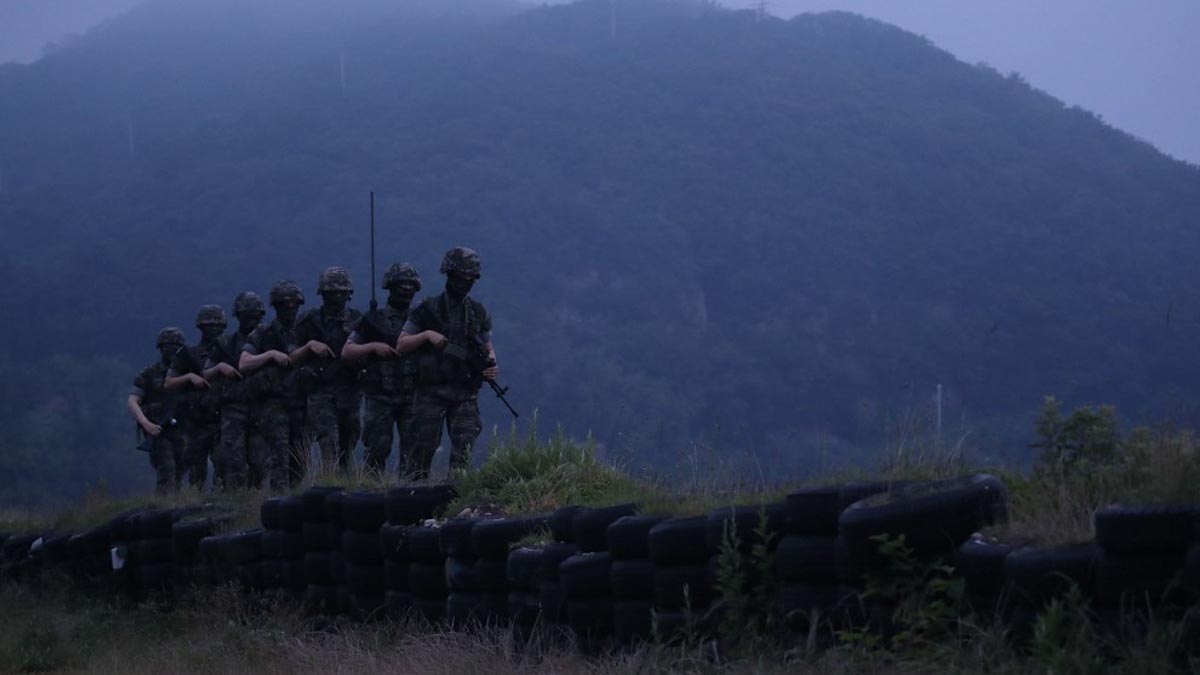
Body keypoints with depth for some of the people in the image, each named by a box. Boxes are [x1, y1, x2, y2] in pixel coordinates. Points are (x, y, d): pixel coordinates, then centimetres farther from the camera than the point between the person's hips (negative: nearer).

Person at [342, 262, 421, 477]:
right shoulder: (374, 320, 6)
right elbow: (346, 353, 5)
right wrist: (373, 346, -10)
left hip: (412, 397, 1)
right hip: (381, 399, -1)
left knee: (412, 451, -2)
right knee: (377, 450, -2)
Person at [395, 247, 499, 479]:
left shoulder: (479, 312, 12)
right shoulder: (427, 310, 2)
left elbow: (488, 348, 21)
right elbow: (401, 345, 3)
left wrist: (492, 365, -1)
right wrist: (426, 335, -13)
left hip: (465, 393, 2)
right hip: (431, 391, -2)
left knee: (464, 445, -10)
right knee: (423, 447, -1)